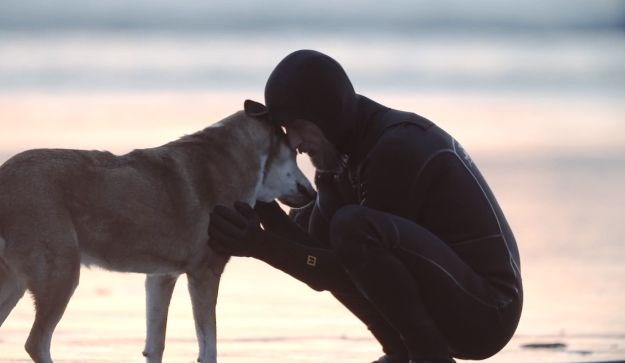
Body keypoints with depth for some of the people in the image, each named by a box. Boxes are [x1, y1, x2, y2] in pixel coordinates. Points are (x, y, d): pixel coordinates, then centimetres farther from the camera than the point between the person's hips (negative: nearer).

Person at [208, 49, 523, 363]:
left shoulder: (398, 148, -20)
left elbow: (343, 274, -18)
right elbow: (313, 243, 3)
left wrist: (261, 246, -20)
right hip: (438, 301, 10)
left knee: (354, 225, -27)